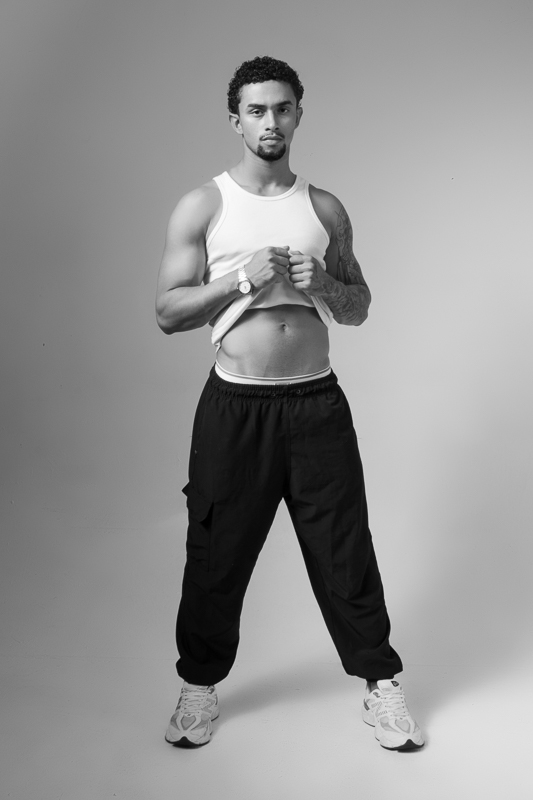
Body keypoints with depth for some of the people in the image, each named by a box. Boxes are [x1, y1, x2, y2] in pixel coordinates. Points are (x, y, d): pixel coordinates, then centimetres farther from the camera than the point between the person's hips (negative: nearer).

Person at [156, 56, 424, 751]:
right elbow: (168, 311, -3)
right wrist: (244, 280, -17)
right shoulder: (202, 207, 1)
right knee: (217, 554, 8)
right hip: (235, 406, -1)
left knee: (344, 549, 7)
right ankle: (201, 686, 29)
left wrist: (323, 284, -8)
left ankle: (381, 683, 24)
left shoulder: (325, 209, 9)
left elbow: (359, 308, 13)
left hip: (316, 401, 2)